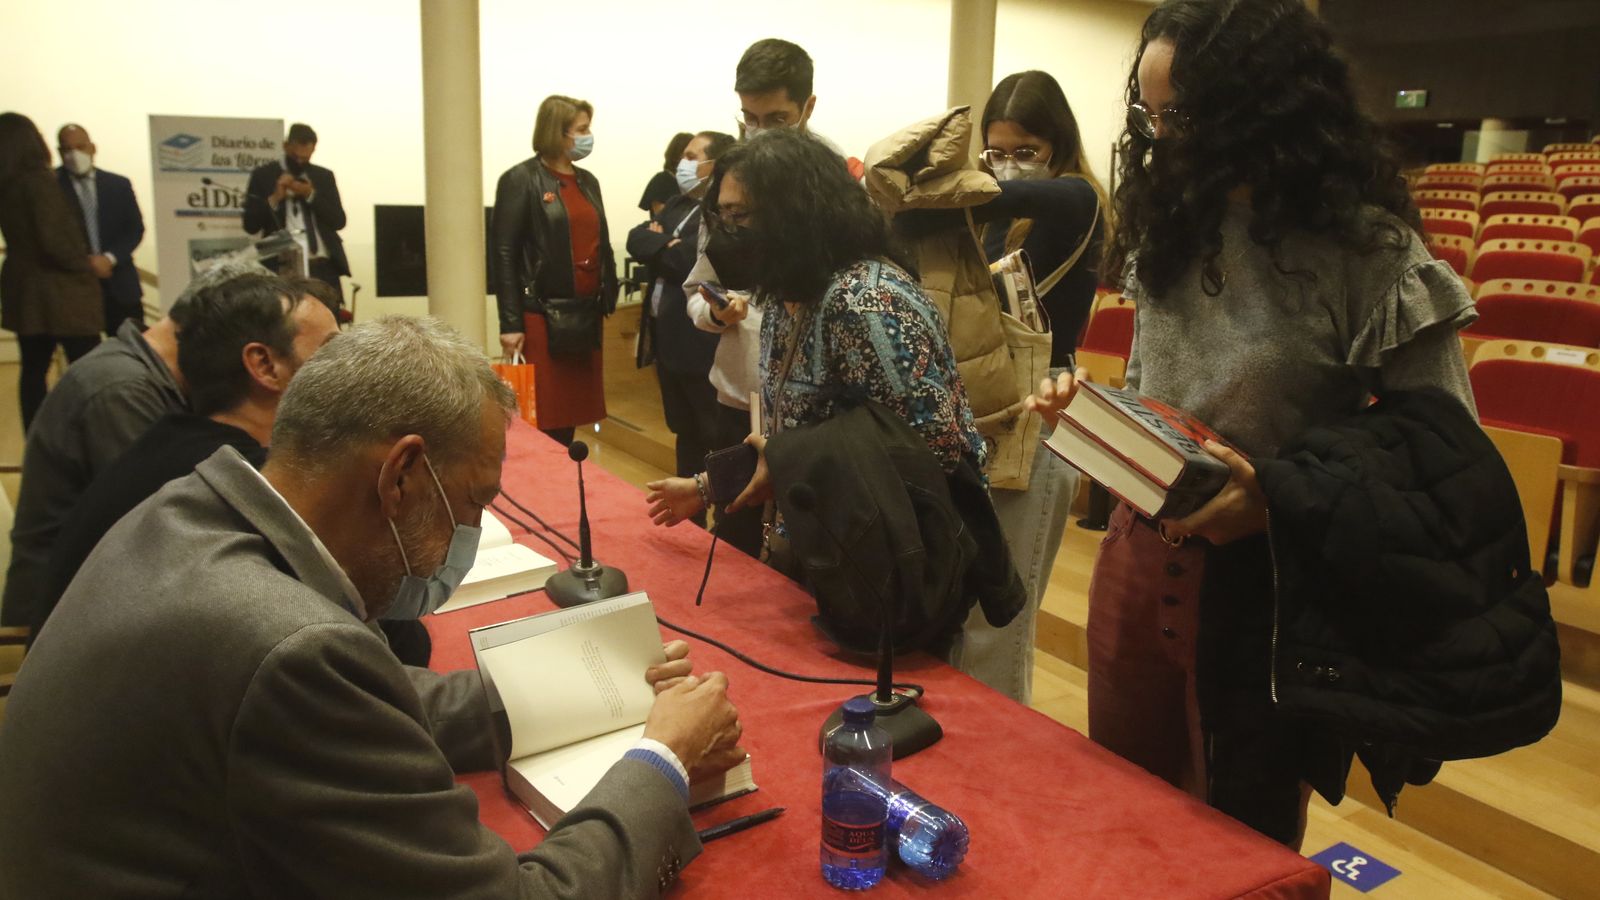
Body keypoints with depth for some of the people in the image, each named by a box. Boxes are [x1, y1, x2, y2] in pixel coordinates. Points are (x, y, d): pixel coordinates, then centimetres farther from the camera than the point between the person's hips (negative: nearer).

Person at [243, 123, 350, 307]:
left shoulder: (324, 176, 15)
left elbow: (339, 221, 6)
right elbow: (250, 225, 3)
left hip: (322, 266, 2)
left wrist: (310, 195, -6)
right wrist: (274, 198, -10)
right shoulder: (263, 175, 8)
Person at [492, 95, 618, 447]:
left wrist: (608, 298, 9)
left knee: (572, 413, 9)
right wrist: (510, 323, -14)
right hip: (543, 316, -6)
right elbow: (504, 253, -9)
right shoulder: (521, 180, -4)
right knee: (542, 421, -5)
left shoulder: (587, 181, 16)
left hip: (586, 315, 6)